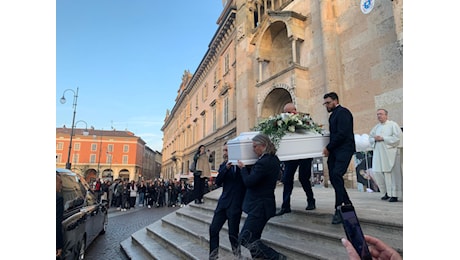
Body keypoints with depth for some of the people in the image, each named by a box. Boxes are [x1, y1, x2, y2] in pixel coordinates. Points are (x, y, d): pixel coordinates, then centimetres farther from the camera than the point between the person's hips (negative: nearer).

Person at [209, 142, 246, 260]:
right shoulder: (223, 165, 9)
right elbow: (217, 182, -2)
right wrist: (225, 168, -15)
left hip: (235, 203, -6)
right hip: (223, 202, 6)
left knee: (233, 233, 2)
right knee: (213, 229, 9)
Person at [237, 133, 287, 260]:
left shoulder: (264, 162, -24)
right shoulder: (273, 159, 7)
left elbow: (248, 182, -22)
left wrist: (243, 168, -7)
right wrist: (247, 168, 8)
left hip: (259, 206, -10)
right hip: (264, 204, 10)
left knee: (244, 240, -4)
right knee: (253, 239, 20)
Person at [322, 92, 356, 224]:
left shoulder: (343, 112, -8)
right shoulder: (333, 115, 21)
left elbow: (342, 134, -17)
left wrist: (328, 147, -12)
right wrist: (329, 148, 9)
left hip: (344, 149, -9)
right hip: (335, 150, 9)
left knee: (336, 175, -17)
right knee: (333, 177, 5)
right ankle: (347, 204, 20)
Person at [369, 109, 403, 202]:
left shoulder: (393, 124, 0)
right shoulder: (376, 127, 18)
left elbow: (397, 137, -10)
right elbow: (370, 138, 19)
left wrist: (383, 138, -14)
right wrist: (375, 139, -3)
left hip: (389, 153, -6)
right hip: (378, 154, 6)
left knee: (391, 173, -5)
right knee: (378, 173, 5)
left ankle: (394, 195, 4)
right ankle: (387, 192, 20)